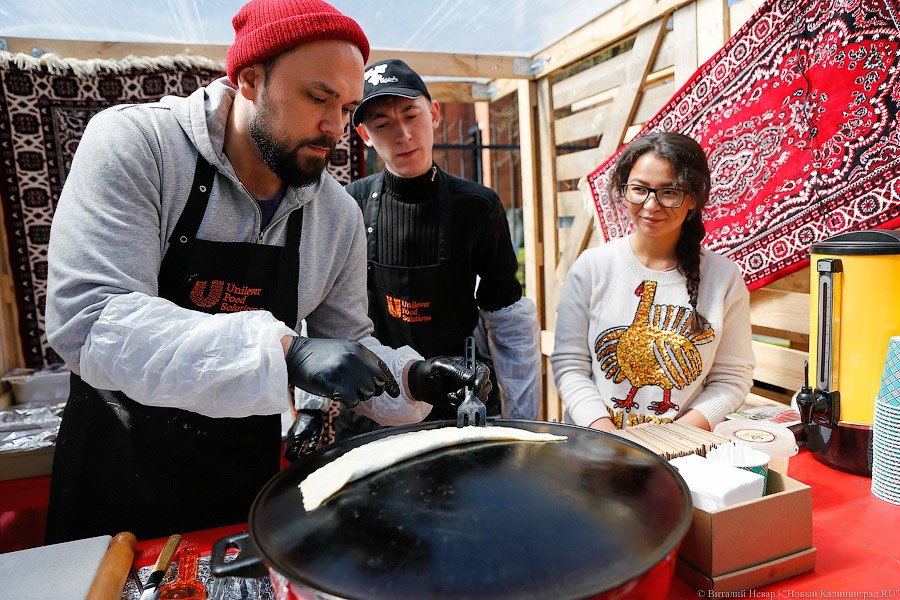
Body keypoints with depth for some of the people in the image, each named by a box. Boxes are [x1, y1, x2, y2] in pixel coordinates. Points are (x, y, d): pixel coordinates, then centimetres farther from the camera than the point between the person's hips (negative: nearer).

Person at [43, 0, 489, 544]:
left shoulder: (340, 215, -7)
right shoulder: (133, 144, -19)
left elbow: (349, 343, 2)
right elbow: (89, 321, -30)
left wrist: (411, 380, -18)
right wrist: (284, 352, -39)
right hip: (119, 467, -2)